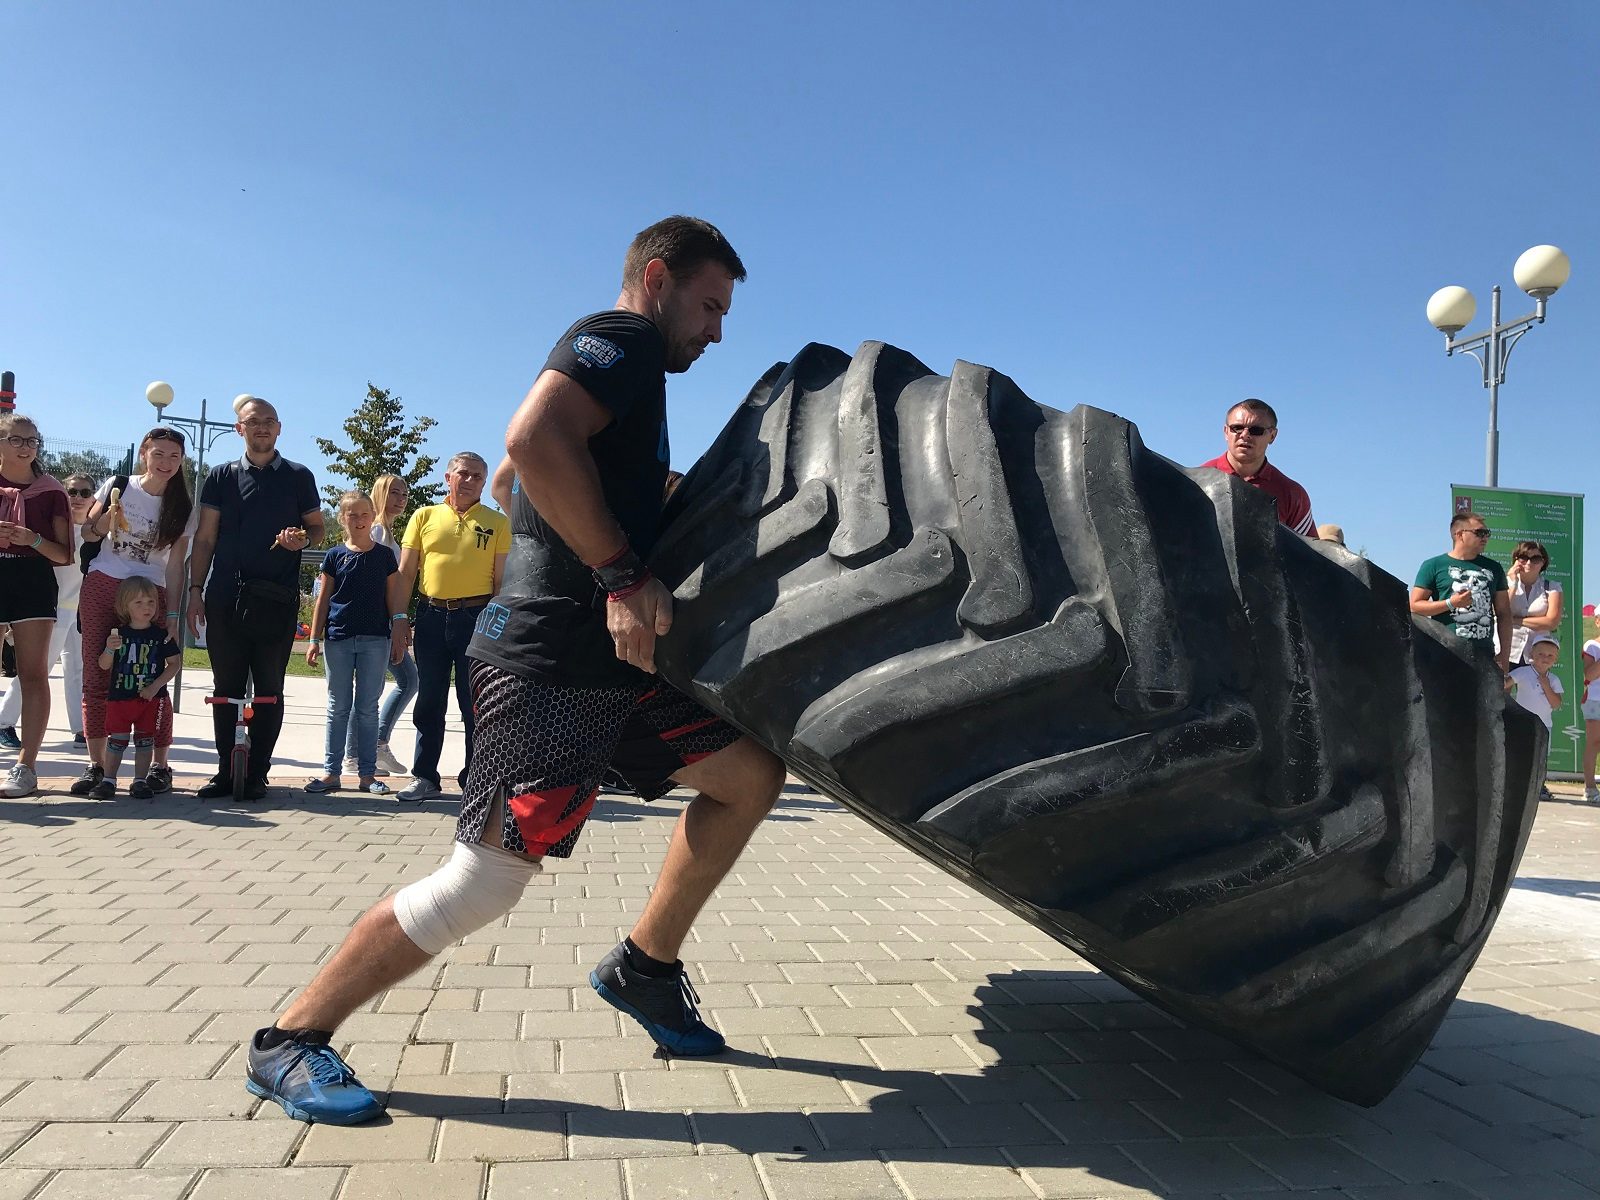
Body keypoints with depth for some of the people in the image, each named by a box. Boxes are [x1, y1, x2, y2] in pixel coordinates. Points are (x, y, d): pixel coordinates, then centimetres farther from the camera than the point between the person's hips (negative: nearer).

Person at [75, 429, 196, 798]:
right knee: (95, 677, 1)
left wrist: (171, 614, -5)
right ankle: (96, 764, 7)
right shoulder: (117, 486, 5)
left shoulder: (182, 508, 4)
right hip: (101, 587, 1)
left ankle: (159, 764, 2)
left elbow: (175, 566, 1)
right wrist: (106, 521, -10)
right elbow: (88, 533, 13)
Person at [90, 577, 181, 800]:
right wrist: (109, 649, -20)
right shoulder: (118, 633, 1)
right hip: (119, 696, 0)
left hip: (151, 698, 0)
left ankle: (140, 781, 13)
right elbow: (103, 666, 1)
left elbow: (174, 663, 0)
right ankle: (108, 780, 11)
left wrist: (155, 686, -10)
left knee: (144, 740, 6)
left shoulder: (161, 635, -1)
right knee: (116, 740, 3)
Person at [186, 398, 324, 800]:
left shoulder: (299, 477, 9)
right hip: (226, 597, 1)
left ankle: (257, 774, 8)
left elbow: (317, 527, 14)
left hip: (277, 599, -1)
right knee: (226, 687, 5)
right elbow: (205, 538, 11)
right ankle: (226, 771, 13)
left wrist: (302, 538, -10)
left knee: (269, 689, 1)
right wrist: (196, 590, 3)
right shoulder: (222, 476, 11)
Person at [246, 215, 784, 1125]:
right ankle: (291, 1042, 9)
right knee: (486, 883, -10)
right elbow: (534, 440, -25)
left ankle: (646, 967, 19)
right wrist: (623, 576, -23)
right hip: (550, 665, -10)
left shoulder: (635, 375, 24)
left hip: (620, 660, 10)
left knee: (752, 770, 7)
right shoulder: (620, 339, -6)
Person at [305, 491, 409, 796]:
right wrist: (314, 639, 4)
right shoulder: (334, 556, 5)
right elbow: (323, 599, 7)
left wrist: (398, 634, 2)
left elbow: (393, 597, 7)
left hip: (375, 639, 0)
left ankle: (367, 773, 10)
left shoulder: (384, 555, 5)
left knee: (368, 708, 5)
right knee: (338, 707, 6)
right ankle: (331, 772, 12)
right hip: (339, 638, 0)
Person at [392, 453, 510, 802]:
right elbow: (406, 573, 9)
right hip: (431, 616, 2)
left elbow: (502, 580, 2)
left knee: (475, 704, 3)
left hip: (476, 617, -2)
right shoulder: (424, 516, 10)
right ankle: (424, 777, 19)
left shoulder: (497, 523, 5)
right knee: (429, 701, 9)